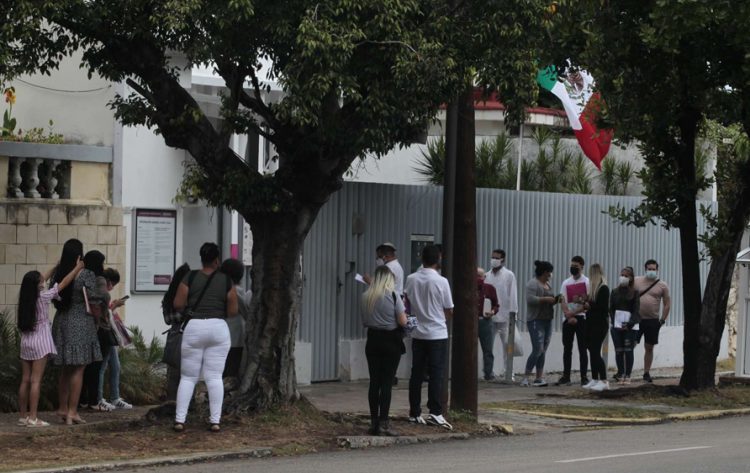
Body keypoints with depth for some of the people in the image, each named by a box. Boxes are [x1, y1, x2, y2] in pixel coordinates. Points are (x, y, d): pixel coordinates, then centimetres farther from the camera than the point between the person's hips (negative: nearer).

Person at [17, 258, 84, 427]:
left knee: (25, 380, 9)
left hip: (26, 342, 7)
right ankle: (32, 418, -8)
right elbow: (64, 283, -3)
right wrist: (77, 268, 9)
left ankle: (23, 416, 12)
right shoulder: (43, 297, -10)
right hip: (39, 343, -7)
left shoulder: (25, 298, 6)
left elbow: (39, 282, 23)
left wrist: (55, 268, 30)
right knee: (36, 381, -7)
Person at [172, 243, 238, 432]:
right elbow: (233, 311, 1)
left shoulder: (190, 278, -1)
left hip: (194, 327, 0)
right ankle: (215, 421, -2)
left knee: (188, 376, 5)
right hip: (219, 328, 0)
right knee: (215, 377, 2)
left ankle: (179, 420, -1)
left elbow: (177, 305, -4)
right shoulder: (226, 281, 1)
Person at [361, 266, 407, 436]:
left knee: (374, 382, 8)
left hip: (373, 340, 4)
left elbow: (365, 321, 10)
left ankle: (374, 423, 9)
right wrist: (403, 306, 7)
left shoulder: (366, 297, 3)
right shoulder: (393, 296, -10)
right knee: (387, 382, -3)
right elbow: (403, 321, -11)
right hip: (391, 341, -4)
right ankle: (383, 423, -6)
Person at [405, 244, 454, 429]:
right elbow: (449, 310, -3)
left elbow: (406, 303, 11)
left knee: (417, 373, 9)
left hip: (417, 333, 4)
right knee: (436, 374, -3)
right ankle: (435, 412, -9)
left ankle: (415, 413, 12)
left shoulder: (411, 280, 0)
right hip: (437, 334, -4)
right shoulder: (441, 282, -11)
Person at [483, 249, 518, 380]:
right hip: (489, 316, 3)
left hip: (504, 316, -3)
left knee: (507, 344, -2)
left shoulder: (509, 275, 1)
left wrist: (513, 312, -8)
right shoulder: (487, 276, 11)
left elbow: (512, 294, -2)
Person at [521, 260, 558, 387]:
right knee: (538, 350, -13)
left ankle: (539, 378, 6)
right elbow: (530, 299, -20)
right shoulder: (533, 283, -8)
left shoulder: (547, 285, 19)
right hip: (536, 321, -8)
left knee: (543, 351, 5)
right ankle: (525, 377, -7)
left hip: (547, 321, 8)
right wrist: (546, 299, -20)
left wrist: (555, 300, 7)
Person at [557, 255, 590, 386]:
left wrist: (573, 313, -15)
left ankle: (584, 377, 0)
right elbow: (563, 302, 4)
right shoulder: (566, 283, 11)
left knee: (582, 349, -2)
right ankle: (566, 377, 7)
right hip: (568, 319, 4)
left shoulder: (587, 282, -1)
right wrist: (569, 316, -10)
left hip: (582, 318, -4)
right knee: (567, 349, 4)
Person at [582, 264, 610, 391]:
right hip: (591, 323, 9)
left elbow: (604, 307, -18)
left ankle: (604, 381, -10)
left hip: (600, 324, -9)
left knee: (595, 352, -11)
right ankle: (594, 380, 13)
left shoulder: (604, 288, -12)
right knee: (592, 352, 9)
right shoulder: (594, 288, 14)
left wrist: (589, 305, -16)